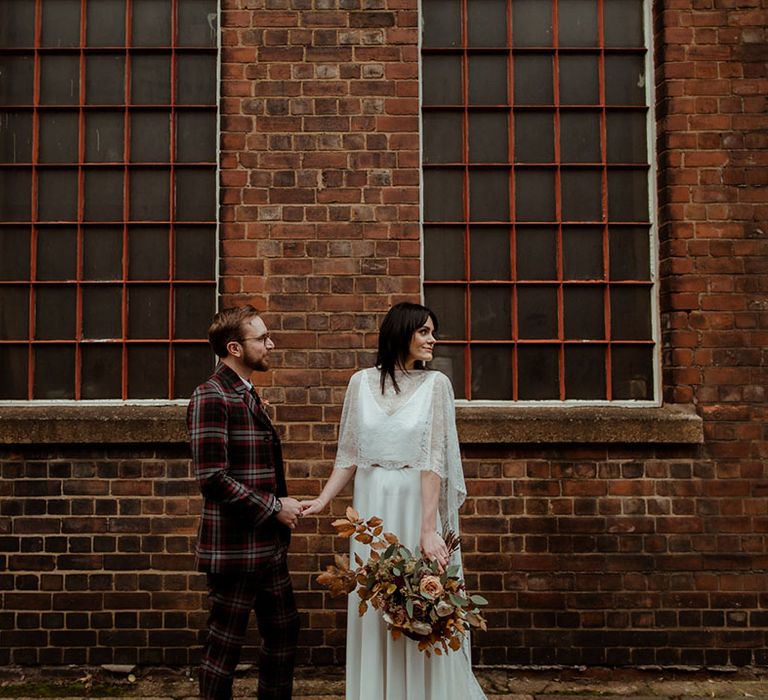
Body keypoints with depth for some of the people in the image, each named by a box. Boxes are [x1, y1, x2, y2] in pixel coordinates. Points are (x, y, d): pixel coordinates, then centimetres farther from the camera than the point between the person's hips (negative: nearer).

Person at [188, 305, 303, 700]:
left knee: (283, 631, 18)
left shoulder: (247, 396, 13)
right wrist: (274, 507, -16)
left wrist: (283, 505, 8)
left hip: (267, 545, 9)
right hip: (234, 547, -9)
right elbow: (213, 478, -24)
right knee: (225, 644, 5)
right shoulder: (210, 397, -17)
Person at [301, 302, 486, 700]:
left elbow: (434, 461, -10)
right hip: (371, 507, 3)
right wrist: (323, 500, -3)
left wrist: (428, 529, -17)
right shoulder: (361, 383, 4)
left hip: (418, 504, -2)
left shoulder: (436, 384, -3)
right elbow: (349, 455, 7)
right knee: (373, 608, 10)